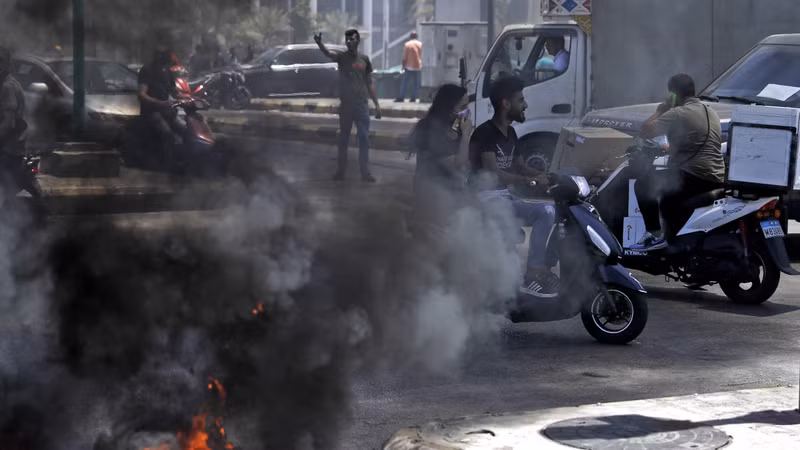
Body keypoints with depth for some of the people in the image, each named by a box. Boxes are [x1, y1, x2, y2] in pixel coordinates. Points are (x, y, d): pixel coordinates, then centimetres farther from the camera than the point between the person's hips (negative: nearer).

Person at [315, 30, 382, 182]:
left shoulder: (364, 59, 6)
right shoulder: (342, 56, -3)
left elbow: (369, 83, 11)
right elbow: (328, 53, -25)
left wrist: (377, 104, 7)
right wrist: (319, 43, -48)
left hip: (362, 105, 2)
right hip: (345, 105, -2)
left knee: (364, 139, 3)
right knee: (343, 139, 6)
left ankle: (365, 172, 9)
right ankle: (341, 171, 14)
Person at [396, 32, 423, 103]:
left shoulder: (407, 45, -8)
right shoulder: (420, 44, 1)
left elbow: (404, 58, -7)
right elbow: (421, 56, 8)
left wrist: (403, 66, 3)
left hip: (409, 67, -2)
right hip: (418, 67, 2)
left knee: (405, 83, 3)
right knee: (416, 84, 7)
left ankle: (401, 98, 1)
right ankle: (413, 98, 5)